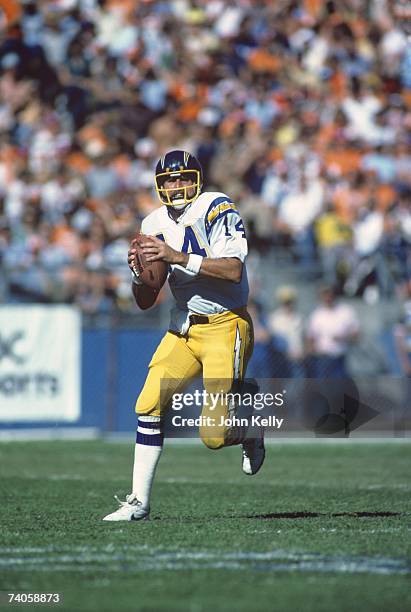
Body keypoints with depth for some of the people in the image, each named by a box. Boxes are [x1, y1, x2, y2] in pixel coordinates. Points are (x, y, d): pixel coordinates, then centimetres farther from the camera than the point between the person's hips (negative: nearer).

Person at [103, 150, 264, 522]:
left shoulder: (217, 209, -11)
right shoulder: (154, 225, 8)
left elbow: (233, 270, -25)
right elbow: (145, 302, 12)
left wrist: (177, 257, -29)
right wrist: (139, 271, -10)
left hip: (225, 327, -6)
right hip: (183, 328, 6)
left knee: (214, 434, -12)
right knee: (149, 404, -11)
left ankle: (251, 435, 23)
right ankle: (139, 501, -4)